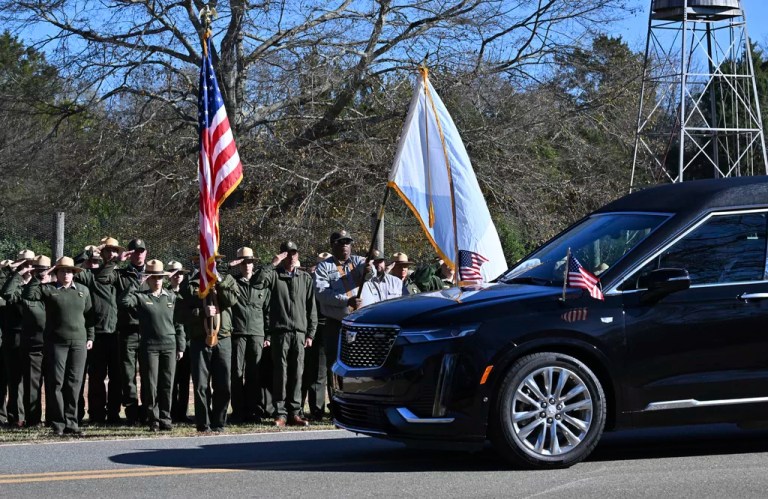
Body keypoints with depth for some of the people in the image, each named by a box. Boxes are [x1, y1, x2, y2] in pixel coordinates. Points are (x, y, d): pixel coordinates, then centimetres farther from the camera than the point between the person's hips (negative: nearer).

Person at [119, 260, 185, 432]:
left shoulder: (171, 297, 12)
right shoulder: (140, 297, 3)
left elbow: (178, 323, 13)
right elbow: (124, 301, -16)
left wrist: (180, 346, 9)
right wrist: (136, 285, -13)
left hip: (169, 346, 2)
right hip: (149, 346, -2)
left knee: (167, 385, 2)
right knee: (150, 385, -2)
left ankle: (165, 419, 9)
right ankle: (153, 419, 5)